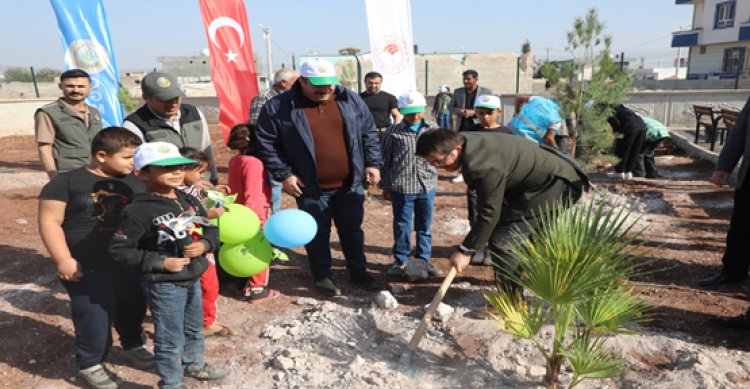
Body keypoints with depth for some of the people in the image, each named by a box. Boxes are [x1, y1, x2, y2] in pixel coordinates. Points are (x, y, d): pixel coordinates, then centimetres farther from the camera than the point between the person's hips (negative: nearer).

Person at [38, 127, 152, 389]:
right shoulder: (67, 182, -8)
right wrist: (63, 260, -15)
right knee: (95, 318, 3)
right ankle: (90, 363, 29)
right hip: (89, 270, -5)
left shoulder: (136, 182, 5)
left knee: (133, 310, 21)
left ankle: (133, 346, 47)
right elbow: (49, 221, -10)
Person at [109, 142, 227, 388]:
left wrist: (204, 245, -12)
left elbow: (210, 228, 10)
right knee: (170, 340, 7)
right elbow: (119, 249, -20)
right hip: (164, 285, -7)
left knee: (194, 330, 26)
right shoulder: (138, 210, -20)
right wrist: (161, 262, -22)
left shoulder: (189, 200, 1)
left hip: (193, 278, 7)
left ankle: (194, 365, 50)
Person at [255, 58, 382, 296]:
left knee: (352, 230, 15)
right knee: (318, 233, 11)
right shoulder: (278, 108, -11)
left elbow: (369, 134, 7)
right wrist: (284, 174, -10)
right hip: (311, 188, -2)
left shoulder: (351, 100, -1)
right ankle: (323, 276, 29)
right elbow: (266, 144, -5)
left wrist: (373, 163, 1)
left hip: (350, 184, 3)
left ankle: (358, 272, 32)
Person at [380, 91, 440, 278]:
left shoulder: (432, 129, 2)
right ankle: (400, 260, 24)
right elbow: (385, 160, 1)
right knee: (401, 226, 9)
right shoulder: (393, 132, -5)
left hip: (426, 186, 3)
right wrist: (385, 185, 3)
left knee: (425, 226, 13)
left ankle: (424, 259, 28)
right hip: (401, 187, -2)